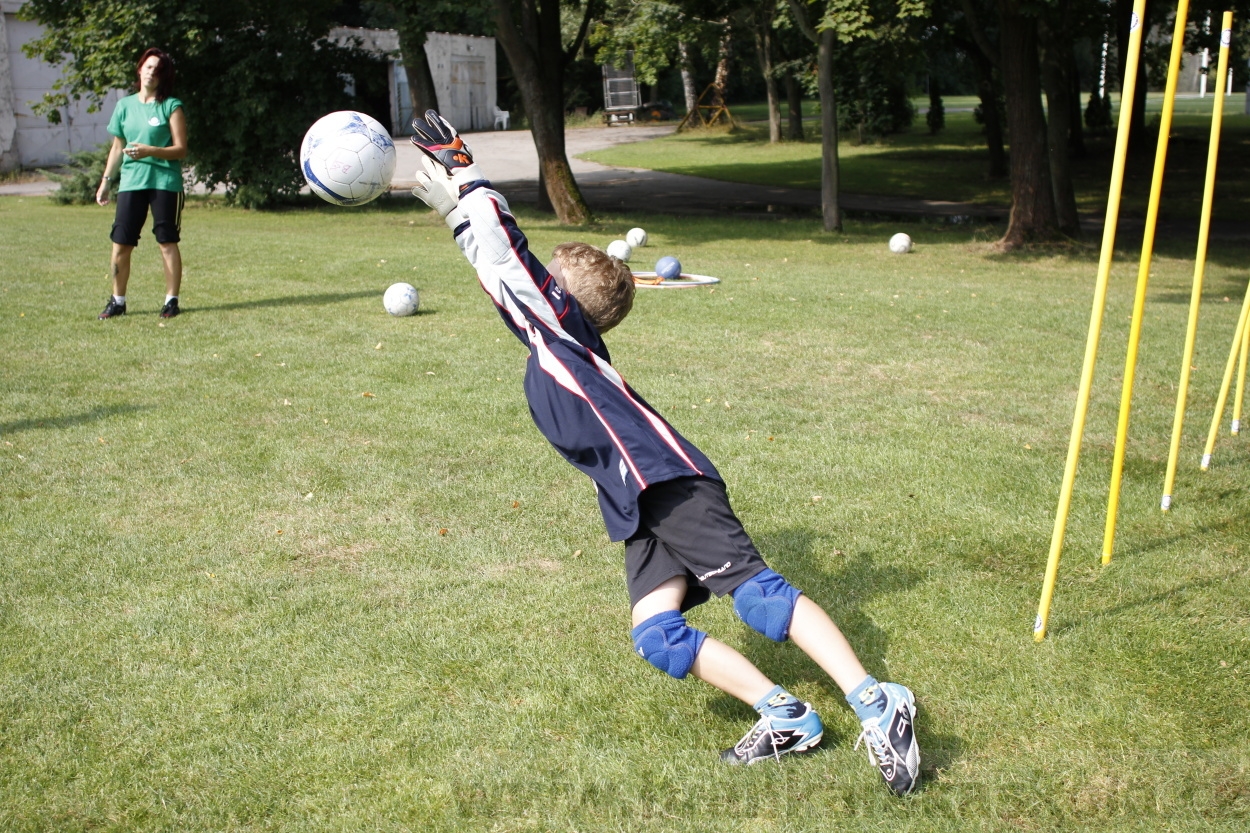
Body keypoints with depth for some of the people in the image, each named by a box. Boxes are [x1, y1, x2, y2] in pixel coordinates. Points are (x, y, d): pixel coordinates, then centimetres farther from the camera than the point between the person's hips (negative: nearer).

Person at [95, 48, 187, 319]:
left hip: (165, 182, -3)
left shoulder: (171, 106, 0)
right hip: (131, 182, 4)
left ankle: (172, 299, 10)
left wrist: (150, 151, -19)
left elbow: (181, 150, -5)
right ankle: (117, 301, 11)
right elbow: (117, 148, 20)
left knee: (167, 242, 0)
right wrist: (106, 180, 16)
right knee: (120, 243, 1)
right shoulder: (125, 106, 13)